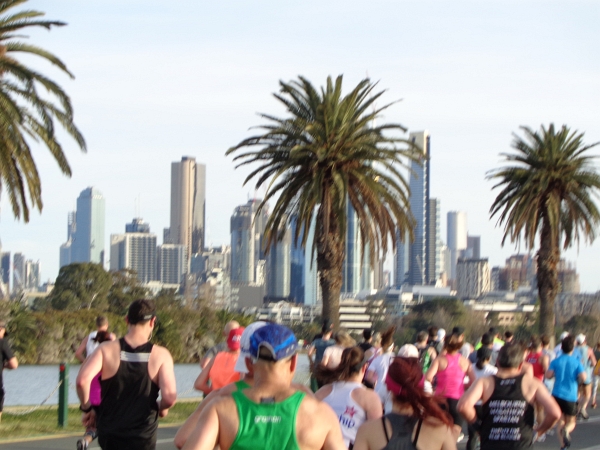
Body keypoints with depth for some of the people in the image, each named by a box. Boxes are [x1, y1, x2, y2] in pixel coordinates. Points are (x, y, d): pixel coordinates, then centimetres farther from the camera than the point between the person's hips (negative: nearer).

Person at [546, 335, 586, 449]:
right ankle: (566, 430, -24)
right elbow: (583, 377, -18)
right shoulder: (576, 362, -6)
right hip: (570, 397, -2)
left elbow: (548, 375, -11)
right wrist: (577, 380, 4)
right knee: (571, 422, 11)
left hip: (557, 395, 2)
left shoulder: (556, 361, 0)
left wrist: (556, 374, 9)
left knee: (561, 422, 15)